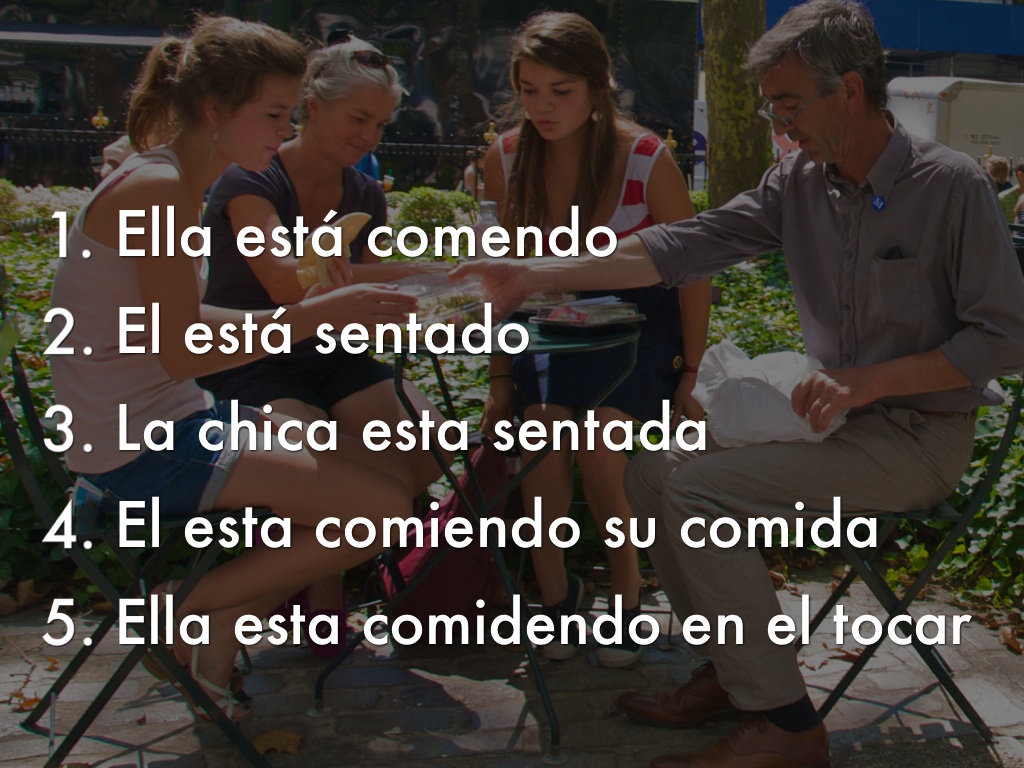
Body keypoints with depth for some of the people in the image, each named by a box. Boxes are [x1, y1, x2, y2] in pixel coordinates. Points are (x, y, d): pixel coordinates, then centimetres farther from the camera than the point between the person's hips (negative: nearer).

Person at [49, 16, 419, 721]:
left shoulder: (173, 184, 11)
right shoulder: (157, 189, -18)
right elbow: (179, 354, -21)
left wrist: (299, 313, 8)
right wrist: (315, 316, -17)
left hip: (171, 422, 10)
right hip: (138, 449, -10)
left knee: (384, 474, 10)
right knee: (383, 505, -15)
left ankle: (222, 635, 14)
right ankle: (182, 611, 1)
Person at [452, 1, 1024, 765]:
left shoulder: (951, 185, -14)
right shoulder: (798, 183, 3)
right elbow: (685, 245, -4)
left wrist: (869, 381, -21)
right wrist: (538, 274, -13)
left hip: (920, 435, -7)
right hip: (839, 414, 7)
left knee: (699, 490, -21)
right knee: (654, 471, 0)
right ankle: (733, 670, 13)